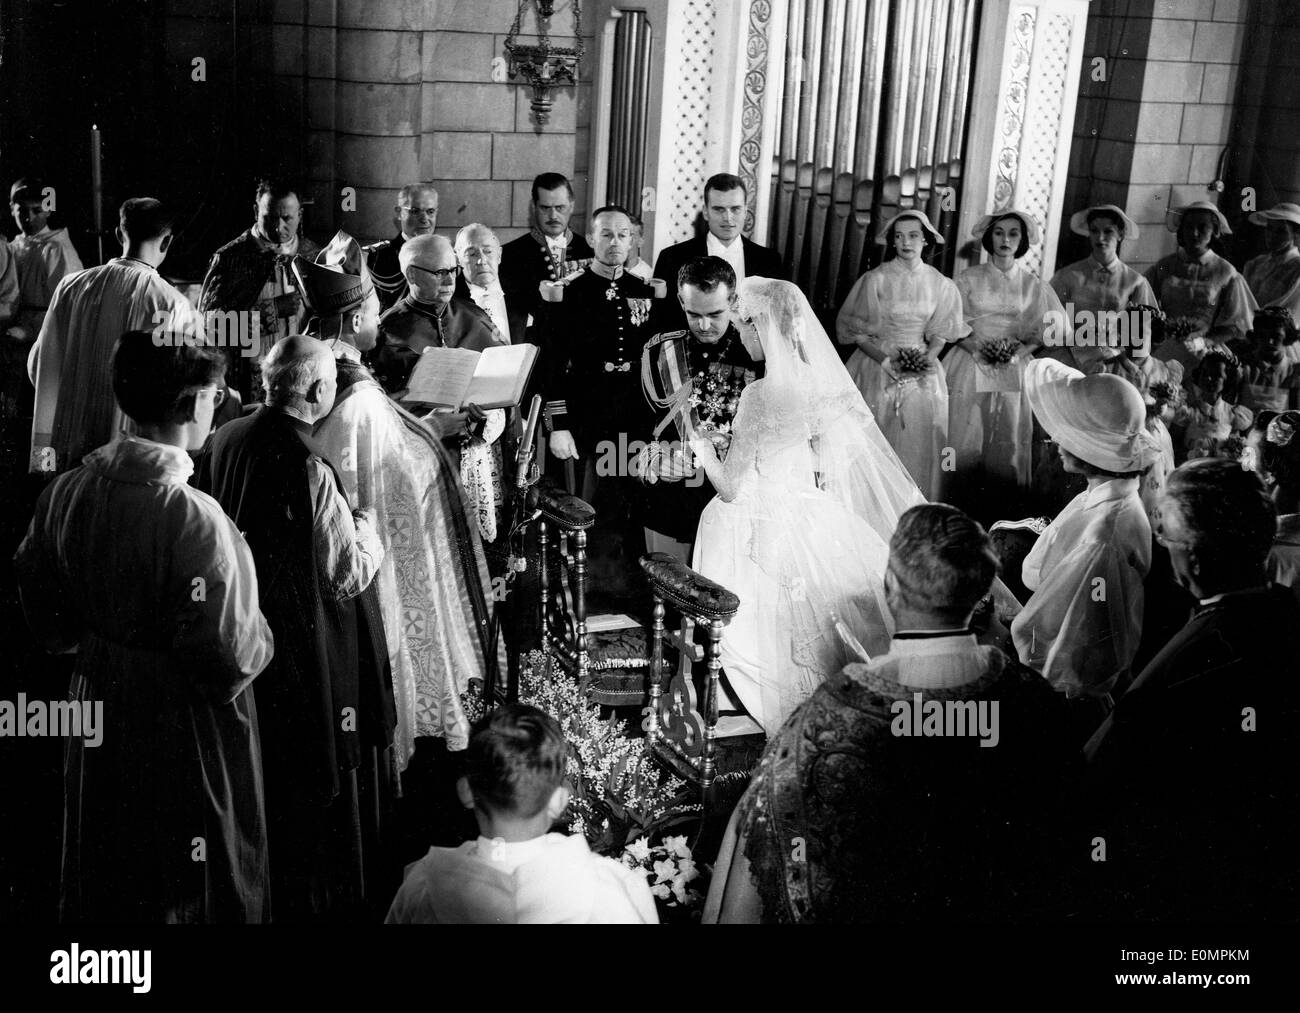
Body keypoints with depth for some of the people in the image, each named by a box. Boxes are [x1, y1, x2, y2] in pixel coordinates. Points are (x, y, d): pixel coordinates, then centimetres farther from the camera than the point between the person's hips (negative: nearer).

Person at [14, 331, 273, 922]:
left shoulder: (64, 494, -7)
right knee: (189, 894, 13)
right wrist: (259, 632, -4)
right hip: (185, 740, -6)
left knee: (100, 886, 23)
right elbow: (233, 659, -24)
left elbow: (47, 622, 6)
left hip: (96, 711, 6)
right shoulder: (194, 520, -27)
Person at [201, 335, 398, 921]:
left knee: (263, 773, 23)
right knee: (317, 782, 8)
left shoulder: (227, 440, -3)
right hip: (308, 651, -8)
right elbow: (348, 576, -20)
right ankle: (327, 900, 22)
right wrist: (368, 530, 0)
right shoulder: (309, 470, -25)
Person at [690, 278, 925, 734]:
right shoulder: (821, 380, -2)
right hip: (813, 518, 7)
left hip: (769, 530, -7)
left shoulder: (761, 395, -23)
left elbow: (729, 488, -18)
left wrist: (700, 440, -6)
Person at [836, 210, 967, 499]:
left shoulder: (939, 284, 4)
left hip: (922, 375, 3)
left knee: (920, 441, 2)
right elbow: (854, 330, -5)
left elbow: (939, 333, 9)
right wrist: (887, 359, -16)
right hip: (878, 370, -2)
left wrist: (928, 358, -12)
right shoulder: (875, 280, -5)